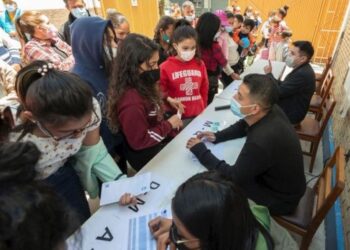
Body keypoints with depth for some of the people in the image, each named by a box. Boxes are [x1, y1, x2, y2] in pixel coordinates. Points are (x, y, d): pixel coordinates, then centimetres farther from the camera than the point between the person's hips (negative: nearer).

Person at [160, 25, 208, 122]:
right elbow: (161, 94, -2)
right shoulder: (165, 67, -8)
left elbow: (204, 90, 11)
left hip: (198, 116, 3)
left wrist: (203, 111, 13)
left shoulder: (200, 64, 3)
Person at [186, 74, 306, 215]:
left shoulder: (262, 141, -41)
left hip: (280, 199, -7)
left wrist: (201, 151, -20)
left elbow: (233, 178, -27)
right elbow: (243, 126, 7)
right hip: (279, 181, 7)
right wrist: (217, 136, -7)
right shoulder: (269, 111, -14)